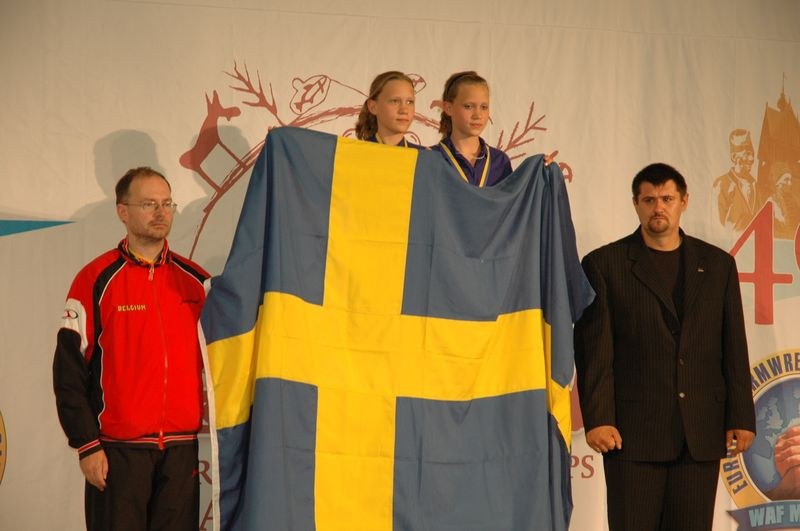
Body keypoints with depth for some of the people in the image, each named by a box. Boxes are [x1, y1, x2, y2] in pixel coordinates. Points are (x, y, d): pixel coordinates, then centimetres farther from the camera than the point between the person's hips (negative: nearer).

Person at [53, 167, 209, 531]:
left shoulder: (195, 280, 9)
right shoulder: (97, 280, -2)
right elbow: (69, 370, -4)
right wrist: (87, 446, -8)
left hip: (183, 449, 3)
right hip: (118, 450, -3)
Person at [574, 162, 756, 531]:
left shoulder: (718, 265, 12)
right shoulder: (603, 264, 3)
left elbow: (734, 349, 11)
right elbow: (593, 351, -3)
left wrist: (741, 418, 4)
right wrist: (597, 418, -11)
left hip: (701, 432, 3)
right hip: (633, 431, -3)